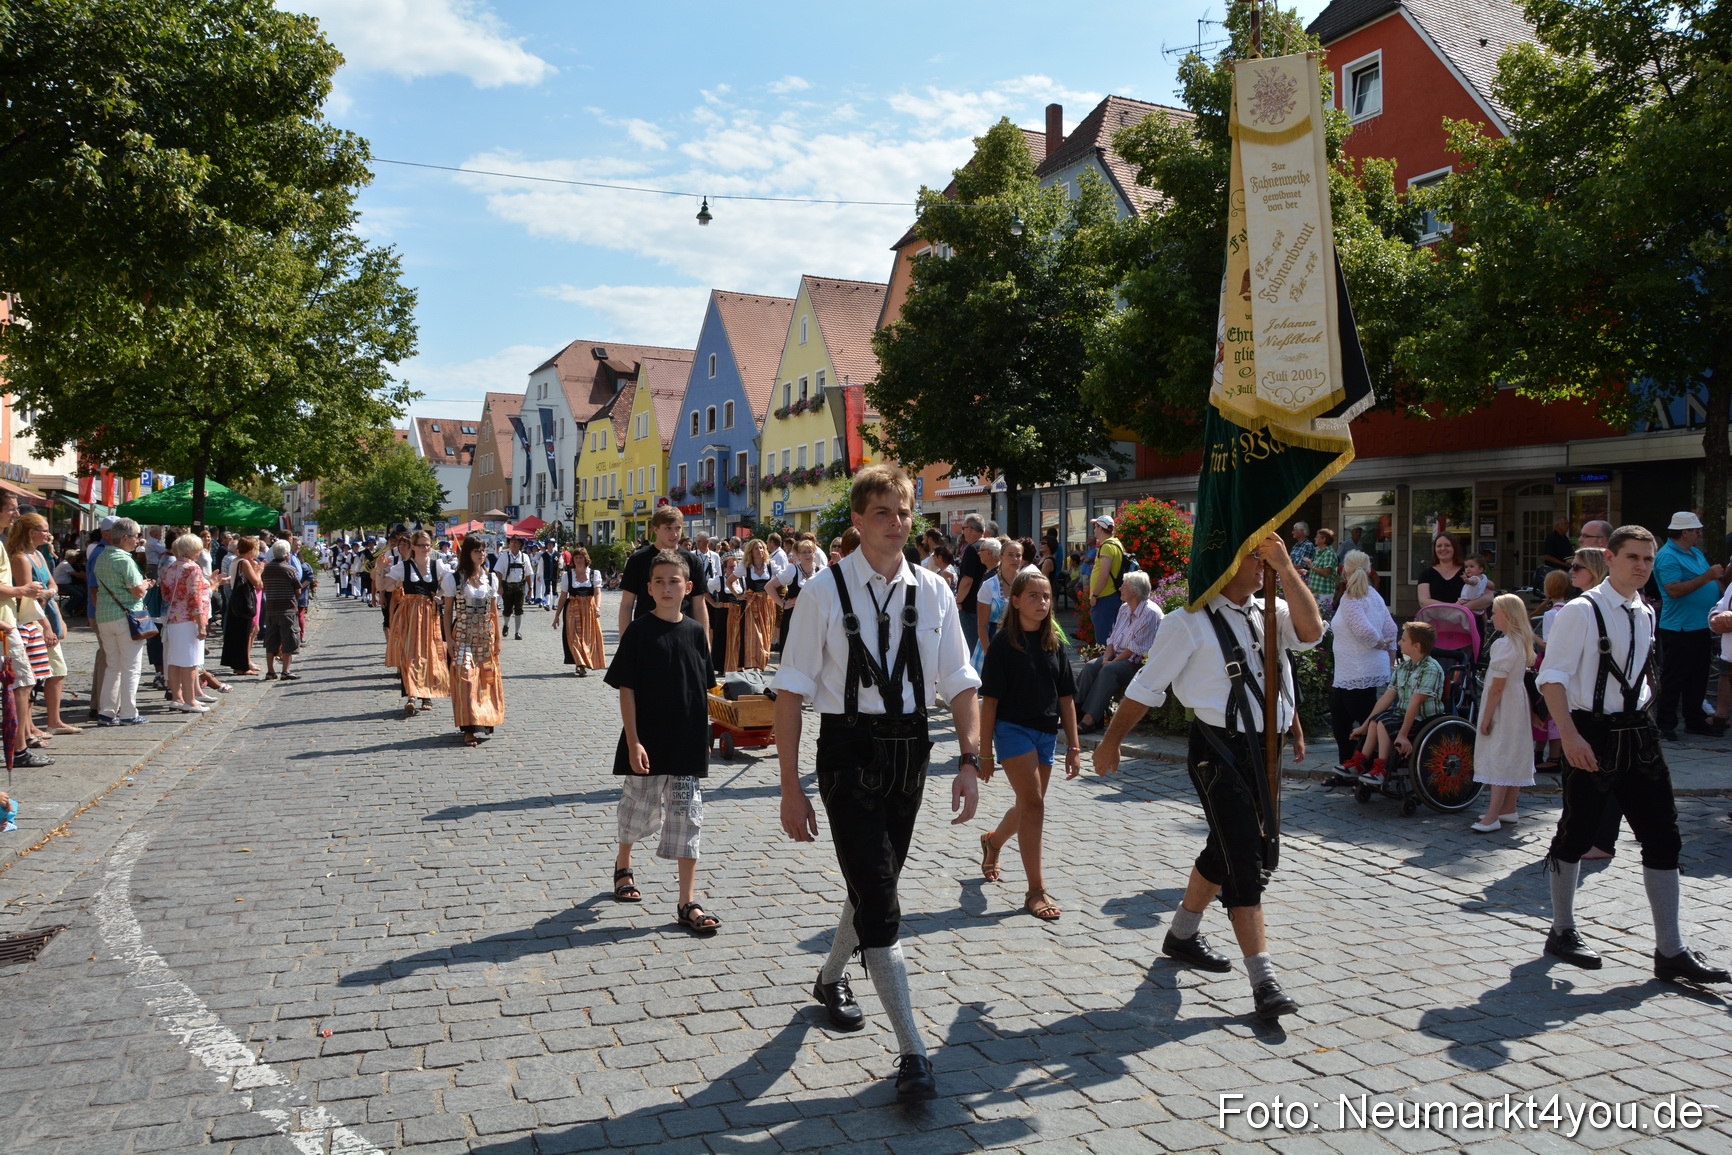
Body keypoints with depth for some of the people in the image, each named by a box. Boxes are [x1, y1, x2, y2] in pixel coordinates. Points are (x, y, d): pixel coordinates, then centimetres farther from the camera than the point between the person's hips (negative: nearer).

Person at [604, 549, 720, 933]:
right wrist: (633, 742, -14)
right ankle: (623, 863, 44)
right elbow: (626, 689, -8)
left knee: (688, 818, 2)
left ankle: (687, 903, 7)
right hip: (647, 743, -2)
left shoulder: (696, 632, 3)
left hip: (689, 743, 3)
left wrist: (705, 737, 10)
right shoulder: (638, 631, -7)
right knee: (639, 810, 14)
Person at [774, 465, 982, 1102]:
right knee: (879, 896, -7)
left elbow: (961, 683, 5)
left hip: (909, 748, 5)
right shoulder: (826, 590, -10)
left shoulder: (932, 591, 1)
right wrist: (790, 787, -11)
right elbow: (790, 693, -9)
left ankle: (831, 977, 48)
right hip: (849, 748, -4)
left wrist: (970, 761, -6)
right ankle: (912, 1054, 0)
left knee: (875, 882, 19)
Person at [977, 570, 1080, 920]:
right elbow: (990, 698, -8)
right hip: (1013, 729, -6)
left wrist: (1073, 747, 6)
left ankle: (993, 841, 48)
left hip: (1046, 733, 6)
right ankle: (1036, 891, -6)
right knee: (1033, 804, -14)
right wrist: (985, 752, -9)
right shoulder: (1004, 642, -8)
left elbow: (1066, 697, 9)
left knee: (1027, 807, 16)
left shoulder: (1053, 643, 6)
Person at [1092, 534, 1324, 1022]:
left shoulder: (1269, 612, 8)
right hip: (1219, 749, -7)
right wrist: (1111, 740, 1)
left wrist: (1286, 568, -17)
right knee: (1246, 858, -11)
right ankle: (1263, 980, -9)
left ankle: (1182, 933, 40)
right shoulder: (1190, 621, -9)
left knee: (1229, 850, 20)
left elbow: (1311, 632, -12)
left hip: (1263, 749, 7)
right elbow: (1147, 686, -4)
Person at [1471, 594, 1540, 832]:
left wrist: (1486, 717, -16)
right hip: (1518, 704, 10)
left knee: (1499, 759, -10)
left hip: (1503, 706, -10)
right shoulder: (1523, 641, 10)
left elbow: (1497, 686, -20)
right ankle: (1509, 810, 23)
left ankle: (1492, 816, -11)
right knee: (1514, 758, 14)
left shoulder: (1504, 644, -19)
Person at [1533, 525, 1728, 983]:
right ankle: (1563, 931, 23)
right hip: (1592, 735, -7)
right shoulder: (1582, 611, -12)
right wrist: (1570, 736, -25)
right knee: (1576, 834, 6)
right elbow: (1551, 676, -17)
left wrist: (1638, 723, 16)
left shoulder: (1646, 614, 10)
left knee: (1663, 838, 5)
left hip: (1638, 734, 7)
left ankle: (1671, 950, 13)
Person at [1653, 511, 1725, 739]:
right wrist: (1706, 577, -25)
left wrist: (1721, 575, 6)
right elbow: (1674, 590, -24)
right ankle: (1665, 725, 3)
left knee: (1698, 678, 15)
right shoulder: (1667, 556, -15)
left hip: (1701, 626, 9)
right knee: (1673, 679, -3)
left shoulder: (1696, 553, 15)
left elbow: (1704, 582, 25)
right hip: (1679, 628, -9)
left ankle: (1695, 721, 24)